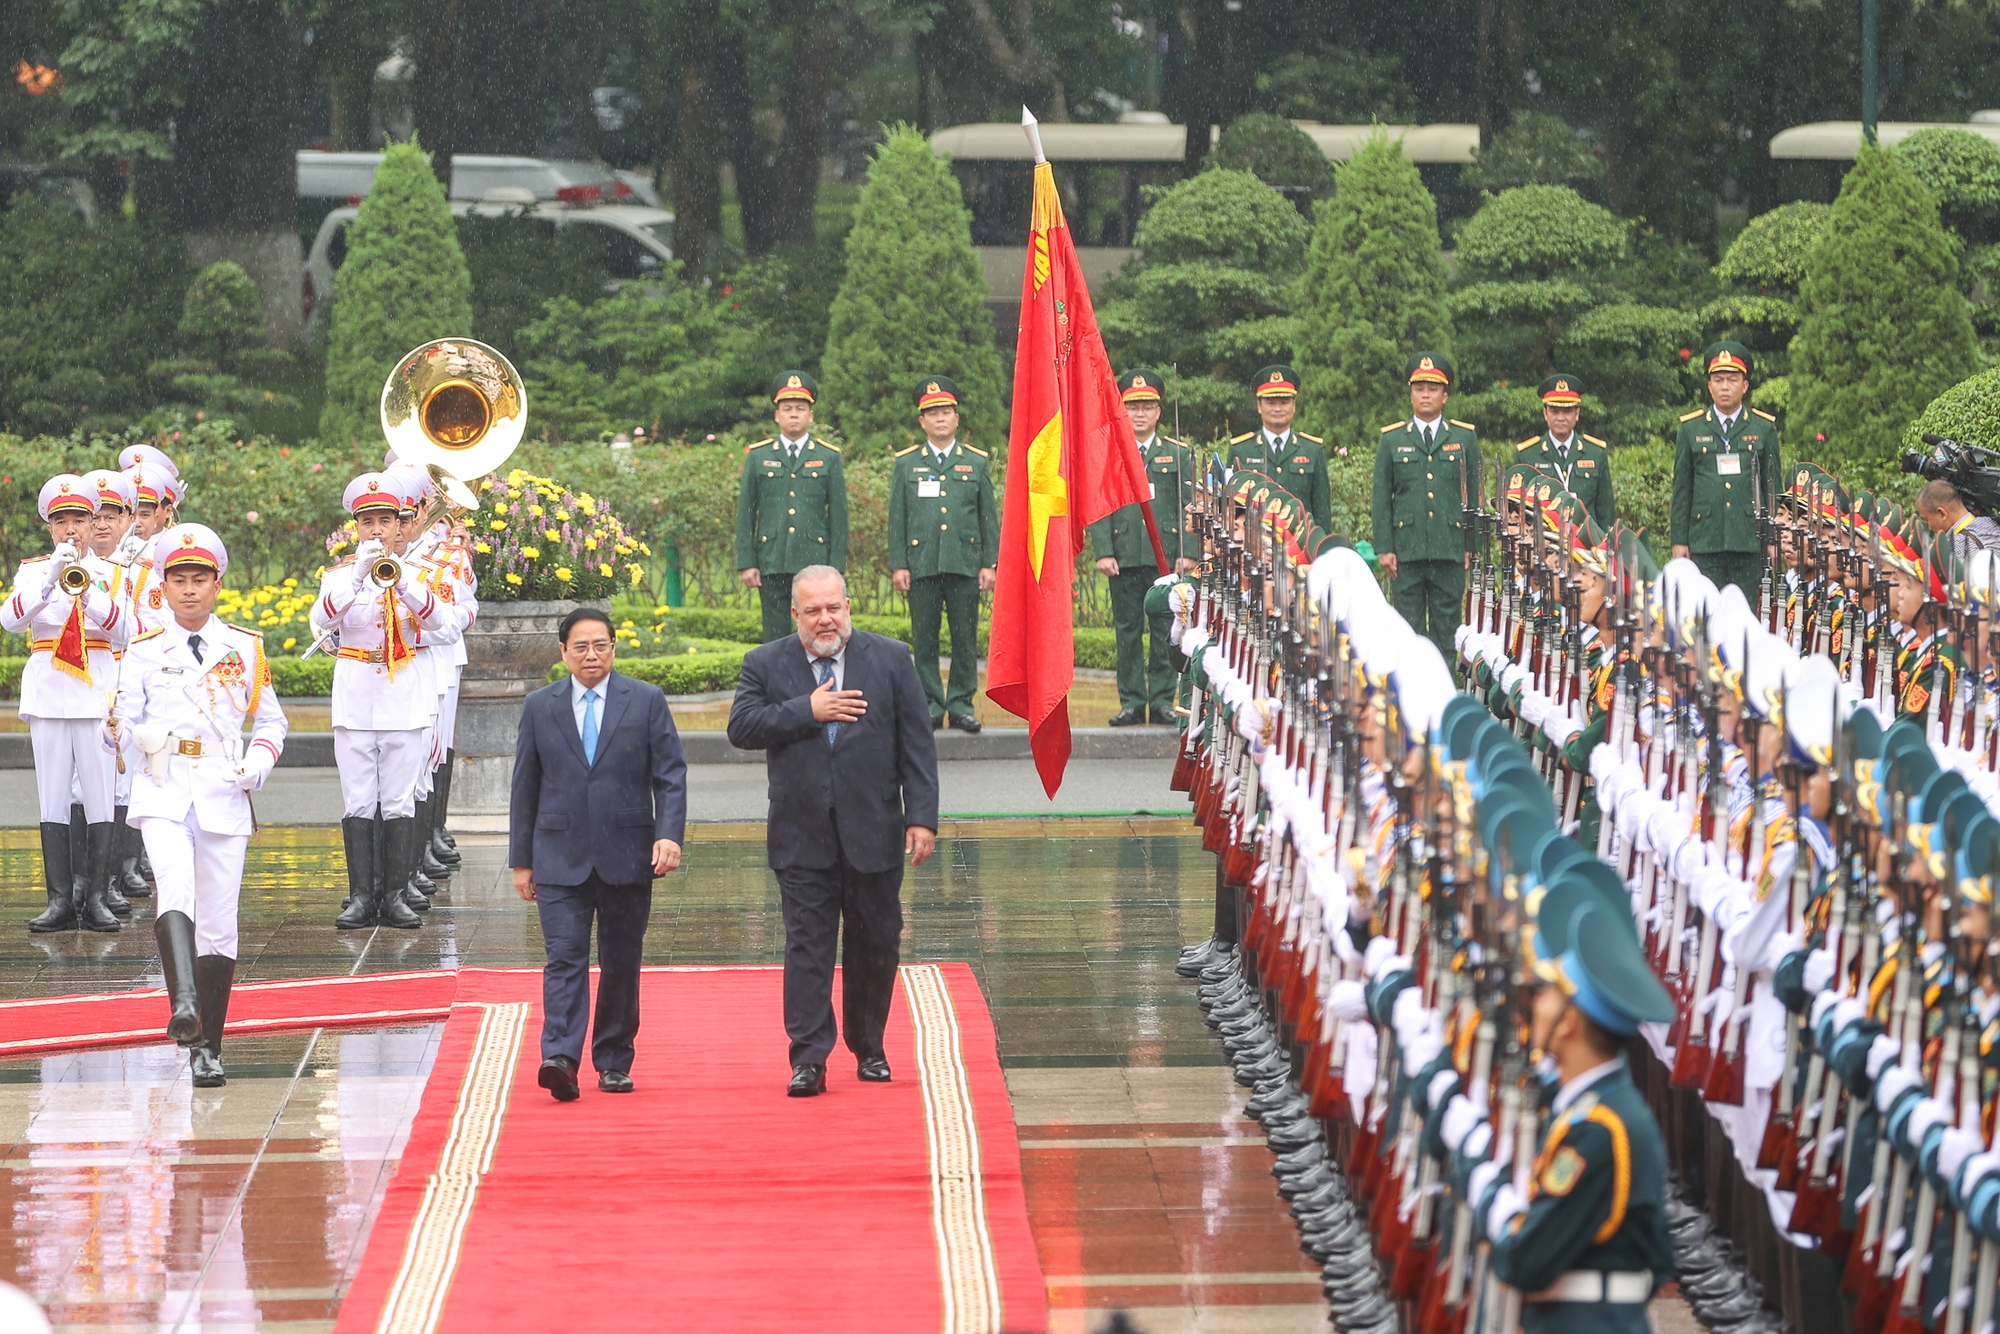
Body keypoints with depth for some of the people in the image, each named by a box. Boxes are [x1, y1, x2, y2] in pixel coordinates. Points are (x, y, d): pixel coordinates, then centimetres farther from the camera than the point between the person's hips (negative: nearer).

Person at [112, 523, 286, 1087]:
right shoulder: (143, 653, 7)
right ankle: (184, 1004, -46)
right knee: (174, 884, -29)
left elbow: (270, 720, 17)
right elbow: (118, 727, 5)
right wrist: (134, 734, -18)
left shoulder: (246, 648, 10)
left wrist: (259, 761, -2)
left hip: (223, 795, 2)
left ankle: (207, 1047, 12)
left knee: (217, 923, 3)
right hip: (163, 792, -2)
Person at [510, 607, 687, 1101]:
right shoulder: (540, 707, 7)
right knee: (565, 957, -12)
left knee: (621, 964, 6)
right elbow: (525, 787, 10)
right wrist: (521, 860, 7)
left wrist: (670, 835, -13)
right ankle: (560, 1057, -22)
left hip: (626, 857, 0)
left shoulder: (647, 702, 4)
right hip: (560, 857, 0)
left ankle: (614, 1061, 16)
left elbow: (671, 775, 2)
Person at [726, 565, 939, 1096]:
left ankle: (869, 1048, 23)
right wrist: (807, 711, -15)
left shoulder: (890, 659, 4)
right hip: (802, 838, -1)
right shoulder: (766, 665, 5)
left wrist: (921, 817, -5)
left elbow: (916, 744, 2)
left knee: (876, 943, 8)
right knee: (807, 946, -4)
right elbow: (741, 728, -7)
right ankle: (809, 1059, -4)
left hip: (873, 831, 1)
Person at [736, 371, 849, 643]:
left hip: (815, 561, -1)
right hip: (772, 566, 1)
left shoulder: (829, 458, 8)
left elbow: (839, 516, 6)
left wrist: (836, 567, -1)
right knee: (776, 638, 1)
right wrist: (746, 563, 1)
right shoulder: (758, 457, 10)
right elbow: (745, 515, 9)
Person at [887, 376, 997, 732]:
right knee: (924, 640, 1)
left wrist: (990, 563, 3)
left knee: (965, 638, 0)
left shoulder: (976, 463, 10)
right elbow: (897, 518, 8)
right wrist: (897, 565, 0)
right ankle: (930, 705, 7)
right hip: (921, 565, 0)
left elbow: (989, 517, 10)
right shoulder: (907, 464, 9)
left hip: (965, 565, 0)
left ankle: (961, 704, 7)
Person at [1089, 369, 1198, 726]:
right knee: (1127, 631, 1)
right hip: (1124, 558, 0)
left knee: (1166, 630, 0)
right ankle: (1131, 703, 5)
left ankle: (1162, 700, 5)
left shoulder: (1179, 455, 11)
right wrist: (1103, 552, -6)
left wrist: (1187, 553, -4)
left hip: (1166, 557, 0)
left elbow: (1188, 508, 6)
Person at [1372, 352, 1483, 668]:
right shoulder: (1391, 439, 9)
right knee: (1409, 629, 1)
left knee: (1446, 628, 2)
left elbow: (1474, 495, 10)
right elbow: (1382, 498, 7)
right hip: (1406, 550, 0)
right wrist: (1384, 548, -1)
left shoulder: (1465, 437, 10)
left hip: (1450, 550, 0)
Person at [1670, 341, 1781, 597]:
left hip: (1748, 540, 0)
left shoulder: (1764, 428, 9)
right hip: (1705, 542, 0)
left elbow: (1772, 487, 11)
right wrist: (1679, 540, 4)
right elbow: (1681, 489, 9)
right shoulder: (1691, 429, 9)